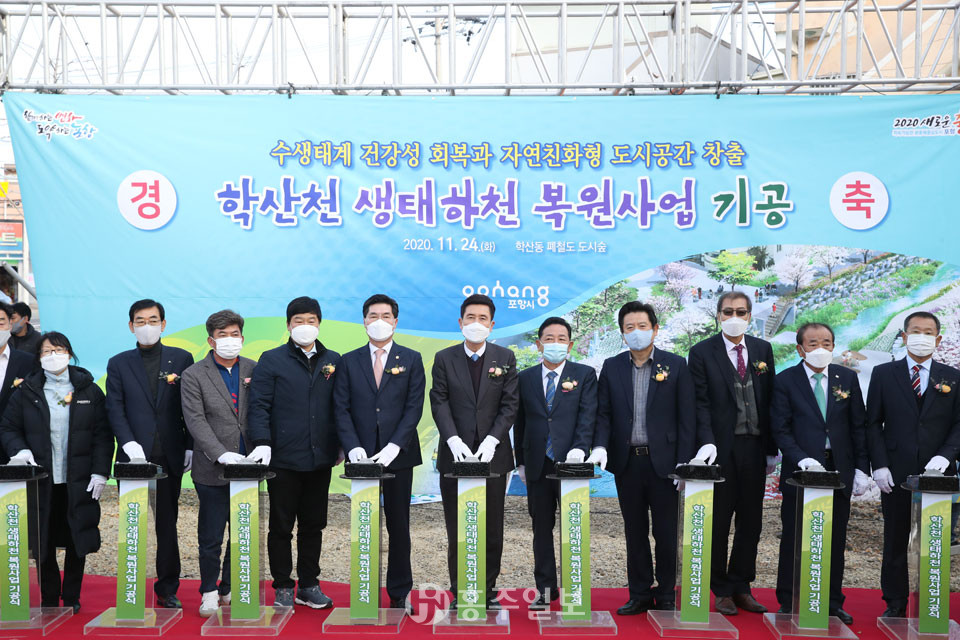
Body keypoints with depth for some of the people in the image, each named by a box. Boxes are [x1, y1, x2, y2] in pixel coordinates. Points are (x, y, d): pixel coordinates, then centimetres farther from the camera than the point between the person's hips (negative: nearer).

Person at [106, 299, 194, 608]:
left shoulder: (182, 359, 7)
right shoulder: (118, 364, 8)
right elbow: (115, 409, 1)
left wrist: (190, 447, 0)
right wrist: (129, 444, -13)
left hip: (169, 456, 0)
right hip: (133, 458, 0)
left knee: (167, 524, 6)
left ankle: (168, 589, 16)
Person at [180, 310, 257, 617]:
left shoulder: (255, 370, 7)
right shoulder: (194, 375, -2)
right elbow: (196, 420, -10)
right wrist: (221, 454, -19)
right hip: (213, 470, -3)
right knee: (210, 537, 5)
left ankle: (230, 588, 28)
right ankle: (209, 592, 22)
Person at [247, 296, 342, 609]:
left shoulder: (333, 360, 9)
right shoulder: (272, 360, 0)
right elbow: (259, 405, -6)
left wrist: (342, 445, 8)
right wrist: (262, 442, -17)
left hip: (320, 459, 3)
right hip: (283, 459, -3)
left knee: (313, 525, 13)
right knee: (281, 527, 8)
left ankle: (309, 585, 25)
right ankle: (283, 588, 20)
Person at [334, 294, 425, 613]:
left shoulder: (411, 359, 5)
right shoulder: (349, 361, 8)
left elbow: (414, 407, -3)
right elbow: (341, 408, 2)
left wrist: (393, 447, -14)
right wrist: (353, 447, -11)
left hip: (399, 455, -1)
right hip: (362, 455, 1)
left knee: (398, 525, 6)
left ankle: (400, 592, 18)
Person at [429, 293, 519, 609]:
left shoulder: (505, 358, 5)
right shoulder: (444, 358, 4)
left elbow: (510, 403, -1)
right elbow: (439, 402, -3)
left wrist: (492, 440, -13)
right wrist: (453, 440, -16)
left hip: (493, 455, 0)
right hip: (455, 454, 0)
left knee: (492, 529, 6)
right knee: (457, 529, 6)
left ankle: (488, 589, 19)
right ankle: (459, 592, 17)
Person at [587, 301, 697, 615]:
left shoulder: (676, 365, -1)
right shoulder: (612, 367, 6)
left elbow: (687, 418, -2)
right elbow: (603, 413, 5)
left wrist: (683, 464, -8)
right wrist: (600, 446, -12)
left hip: (663, 461, -2)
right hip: (627, 462, 2)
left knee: (667, 534, 6)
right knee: (635, 533, 12)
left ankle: (666, 597, 21)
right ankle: (640, 595, 23)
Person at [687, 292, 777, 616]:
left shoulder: (763, 349, 9)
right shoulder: (702, 352, -2)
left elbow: (770, 400, 9)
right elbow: (701, 404, -7)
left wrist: (771, 449, 6)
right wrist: (708, 447, -16)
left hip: (754, 448, 4)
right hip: (722, 448, -4)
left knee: (751, 522, 11)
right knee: (718, 522, 5)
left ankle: (741, 587, 24)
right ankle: (722, 591, 18)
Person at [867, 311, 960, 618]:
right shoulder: (883, 373, 5)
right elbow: (873, 423, 4)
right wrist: (879, 465, -5)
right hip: (896, 474, 0)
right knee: (895, 542, 7)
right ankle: (895, 604, 17)